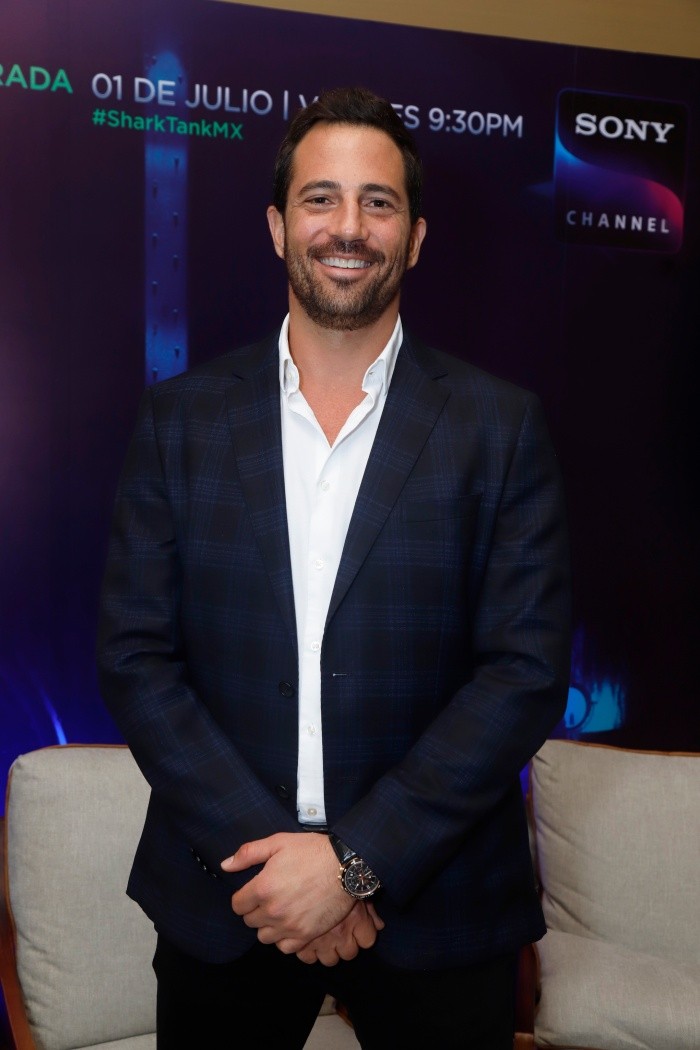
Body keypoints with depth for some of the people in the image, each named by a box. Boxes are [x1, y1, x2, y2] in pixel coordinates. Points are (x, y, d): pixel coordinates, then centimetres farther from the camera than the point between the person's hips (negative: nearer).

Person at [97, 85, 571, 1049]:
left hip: (435, 912, -1)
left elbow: (529, 671, -8)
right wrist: (264, 848, -13)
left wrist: (357, 860, -15)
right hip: (224, 898, 1)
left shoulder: (501, 426, -4)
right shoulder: (182, 416, 0)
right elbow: (134, 657, -3)